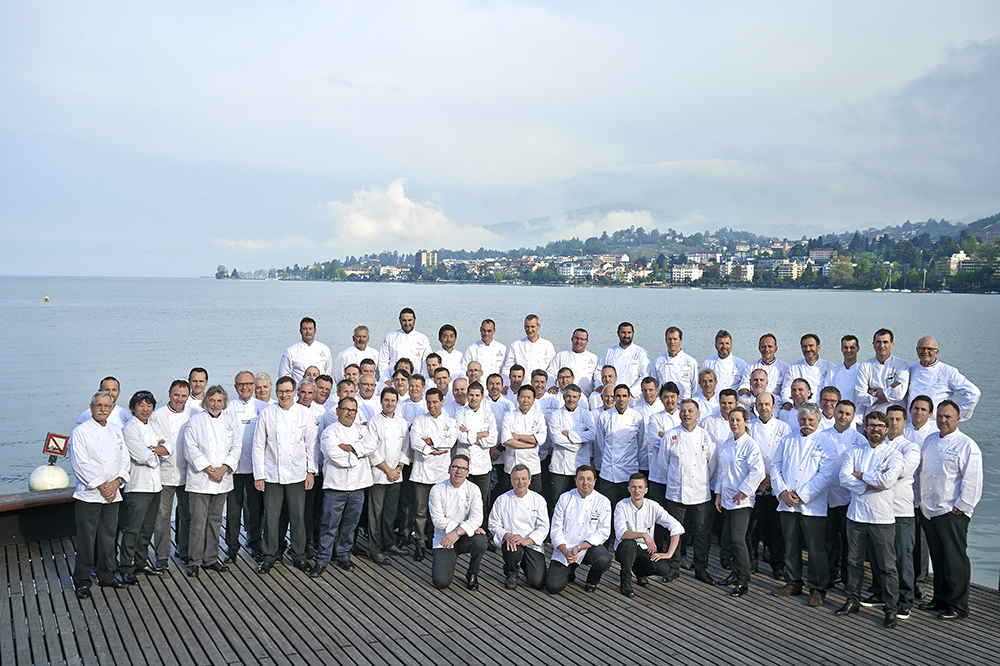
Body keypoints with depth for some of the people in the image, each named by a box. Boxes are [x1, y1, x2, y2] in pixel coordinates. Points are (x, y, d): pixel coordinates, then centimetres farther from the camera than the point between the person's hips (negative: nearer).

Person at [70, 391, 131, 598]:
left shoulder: (116, 431, 12)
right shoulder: (81, 432, -5)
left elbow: (125, 459, 10)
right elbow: (80, 464, -12)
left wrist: (116, 482, -6)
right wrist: (101, 485, -14)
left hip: (112, 494, 5)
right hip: (89, 495, -5)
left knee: (108, 536, 11)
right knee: (86, 538, -2)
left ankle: (107, 575, 23)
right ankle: (82, 581, 9)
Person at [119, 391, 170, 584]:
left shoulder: (154, 427, 14)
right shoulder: (129, 429, -10)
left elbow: (168, 448, 4)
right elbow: (141, 456, -19)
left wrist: (151, 449, -12)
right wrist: (158, 453, -2)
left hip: (155, 485, 7)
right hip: (138, 486, -7)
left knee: (147, 528, 14)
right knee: (132, 529, -7)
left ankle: (141, 562, 24)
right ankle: (125, 568, 0)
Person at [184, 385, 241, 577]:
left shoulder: (229, 421, 9)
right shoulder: (196, 420, -2)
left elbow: (237, 447, 6)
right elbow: (191, 449, -8)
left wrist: (224, 468, -8)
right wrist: (208, 469, -13)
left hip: (222, 480, 4)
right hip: (200, 480, -4)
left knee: (215, 520, 11)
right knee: (198, 521, -4)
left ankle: (211, 558, 20)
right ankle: (195, 561, 6)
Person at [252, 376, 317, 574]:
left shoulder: (305, 413, 2)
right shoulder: (266, 414, 0)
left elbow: (311, 444, 6)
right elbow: (258, 446, 2)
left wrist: (311, 471, 4)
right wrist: (258, 475, -1)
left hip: (297, 475, 0)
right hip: (272, 474, 0)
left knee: (298, 516, 4)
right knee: (271, 517, 3)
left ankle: (298, 554, 20)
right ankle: (269, 556, 19)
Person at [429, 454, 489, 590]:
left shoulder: (473, 490, -2)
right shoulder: (437, 490, -5)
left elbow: (477, 518, -14)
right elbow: (438, 520, -12)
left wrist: (458, 532, -31)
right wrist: (465, 527, -22)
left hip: (464, 538, 2)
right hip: (443, 539, -1)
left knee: (480, 540, -33)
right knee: (441, 582, -19)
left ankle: (472, 574, -3)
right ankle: (441, 564, 19)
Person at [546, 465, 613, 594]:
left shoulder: (603, 502, -3)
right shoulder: (565, 498, 2)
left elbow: (603, 532, -8)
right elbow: (556, 528, 0)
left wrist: (578, 548, -19)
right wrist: (566, 552, -17)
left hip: (589, 547, -1)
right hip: (564, 548, 1)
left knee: (604, 560, -34)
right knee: (553, 586, -17)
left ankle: (592, 581, 1)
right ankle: (569, 573, 20)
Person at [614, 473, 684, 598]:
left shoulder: (653, 506, -6)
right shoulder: (621, 506, -12)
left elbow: (677, 527, -11)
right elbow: (621, 534, -24)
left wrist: (669, 553, -19)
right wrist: (644, 534, -37)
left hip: (646, 550, 2)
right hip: (624, 549, -2)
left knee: (664, 569, -25)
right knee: (629, 543, -37)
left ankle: (640, 572, 11)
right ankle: (625, 582, -14)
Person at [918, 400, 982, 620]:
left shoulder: (967, 446, -8)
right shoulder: (930, 440, 12)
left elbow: (972, 482, -11)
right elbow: (921, 470, 21)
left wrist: (960, 508, -12)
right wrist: (923, 502, 15)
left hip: (952, 513, -6)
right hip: (928, 511, 7)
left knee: (955, 559, -1)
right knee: (937, 557, 14)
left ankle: (958, 605, 8)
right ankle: (940, 599, 25)